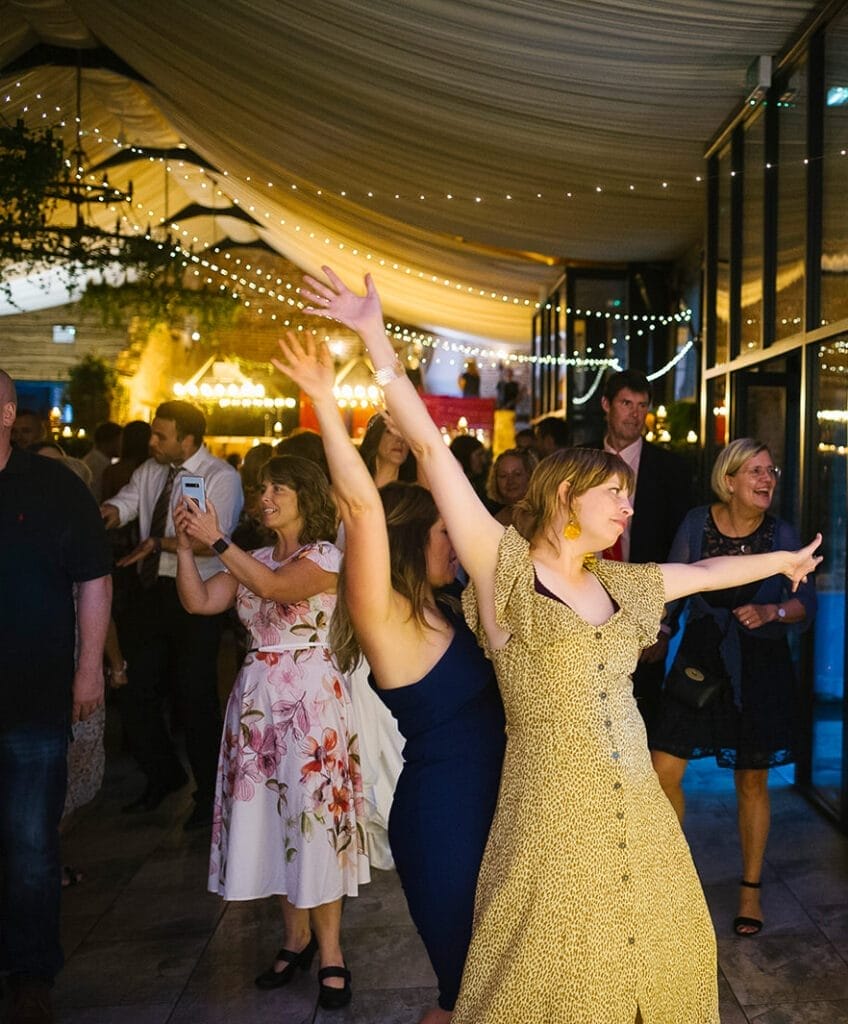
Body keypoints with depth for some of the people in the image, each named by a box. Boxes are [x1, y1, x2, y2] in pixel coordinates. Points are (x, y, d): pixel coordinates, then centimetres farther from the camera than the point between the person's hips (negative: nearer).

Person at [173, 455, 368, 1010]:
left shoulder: (325, 555, -5)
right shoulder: (255, 559, 13)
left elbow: (278, 588, -24)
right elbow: (199, 601, 3)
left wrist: (218, 540, -22)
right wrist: (186, 544, -7)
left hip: (310, 697, -6)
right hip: (258, 695, 6)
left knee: (313, 814, -3)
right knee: (271, 815, 9)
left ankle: (330, 953, 7)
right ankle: (296, 938, 23)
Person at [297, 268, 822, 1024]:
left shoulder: (617, 584, 11)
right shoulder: (506, 568, -7)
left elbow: (703, 573, 27)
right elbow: (432, 449, -14)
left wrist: (782, 559, 40)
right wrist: (376, 339, -19)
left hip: (639, 813, 6)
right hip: (553, 815, -6)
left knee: (661, 962, 15)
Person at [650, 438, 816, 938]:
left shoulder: (782, 534, -7)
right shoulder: (697, 523, -6)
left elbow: (807, 602, -1)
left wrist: (771, 612, -19)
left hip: (761, 668, 0)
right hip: (703, 658, 1)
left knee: (752, 782, 10)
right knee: (664, 771, -3)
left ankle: (751, 889, 29)